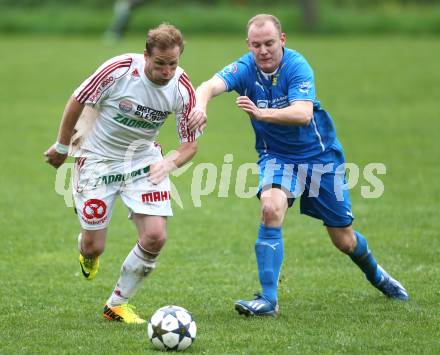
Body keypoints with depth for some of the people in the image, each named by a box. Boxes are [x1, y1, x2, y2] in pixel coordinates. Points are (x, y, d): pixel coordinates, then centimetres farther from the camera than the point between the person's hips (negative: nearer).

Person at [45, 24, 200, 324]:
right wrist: (62, 147, 3)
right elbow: (77, 101, -9)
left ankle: (118, 304, 7)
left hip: (144, 161, 3)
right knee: (94, 247, -2)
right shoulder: (118, 70, -25)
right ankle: (86, 250, 41)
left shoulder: (182, 88, -16)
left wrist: (169, 163, -29)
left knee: (155, 236, -14)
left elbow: (190, 143, -6)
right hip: (98, 160, -2)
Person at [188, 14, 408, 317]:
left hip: (320, 156, -1)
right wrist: (200, 105, -58)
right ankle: (268, 299, -25)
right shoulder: (245, 69, -16)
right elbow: (211, 85, -35)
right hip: (276, 157, 1)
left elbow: (303, 113, -38)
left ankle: (376, 274, 43)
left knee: (344, 241, 8)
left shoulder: (296, 66, -24)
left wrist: (262, 113, -55)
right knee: (271, 209, -30)